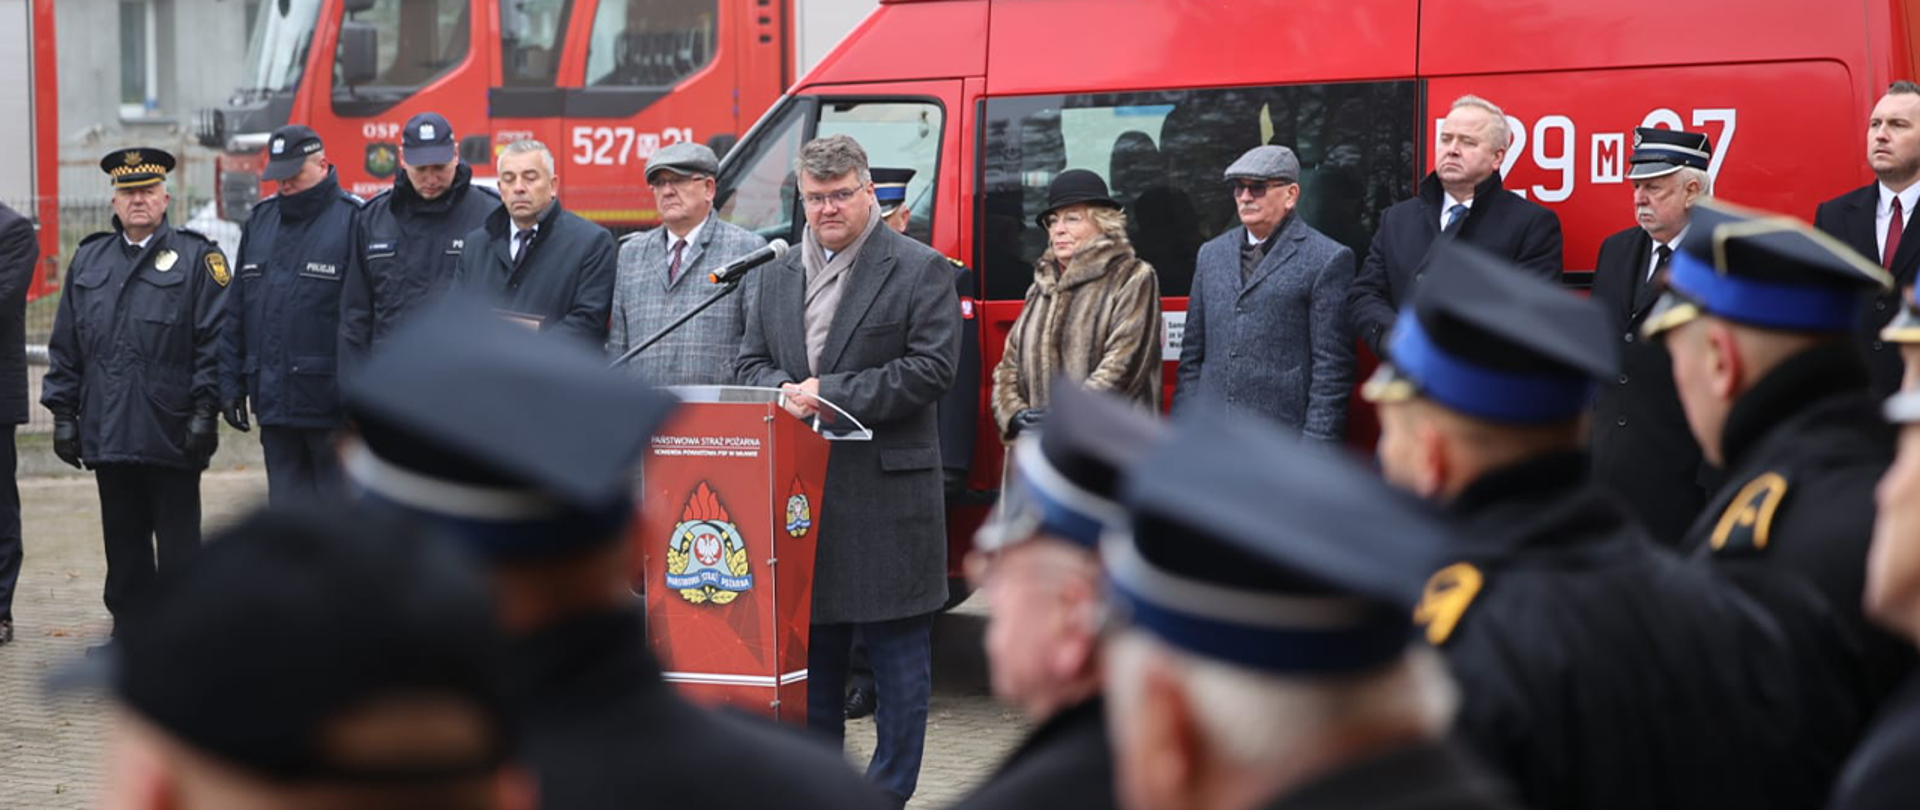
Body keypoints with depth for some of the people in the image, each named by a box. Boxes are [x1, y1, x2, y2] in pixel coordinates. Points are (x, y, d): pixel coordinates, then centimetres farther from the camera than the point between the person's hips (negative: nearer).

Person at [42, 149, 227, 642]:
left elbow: (216, 339, -5)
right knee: (123, 540, 10)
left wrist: (205, 410, -12)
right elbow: (65, 346, 15)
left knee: (178, 541, 1)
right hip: (107, 431, 4)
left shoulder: (197, 258, 1)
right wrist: (63, 412, 9)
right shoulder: (88, 260, 14)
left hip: (171, 432, -4)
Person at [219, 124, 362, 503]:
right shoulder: (261, 220, 14)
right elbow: (237, 312, 17)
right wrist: (231, 383, 11)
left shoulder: (352, 220, -7)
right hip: (273, 400, 6)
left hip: (331, 407, -6)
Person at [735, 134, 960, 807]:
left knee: (897, 654, 0)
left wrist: (831, 392, -15)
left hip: (887, 491, -5)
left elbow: (931, 368, -11)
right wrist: (784, 392, -6)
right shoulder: (777, 277, 16)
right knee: (811, 646, 11)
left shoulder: (919, 270, -3)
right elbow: (751, 362, 18)